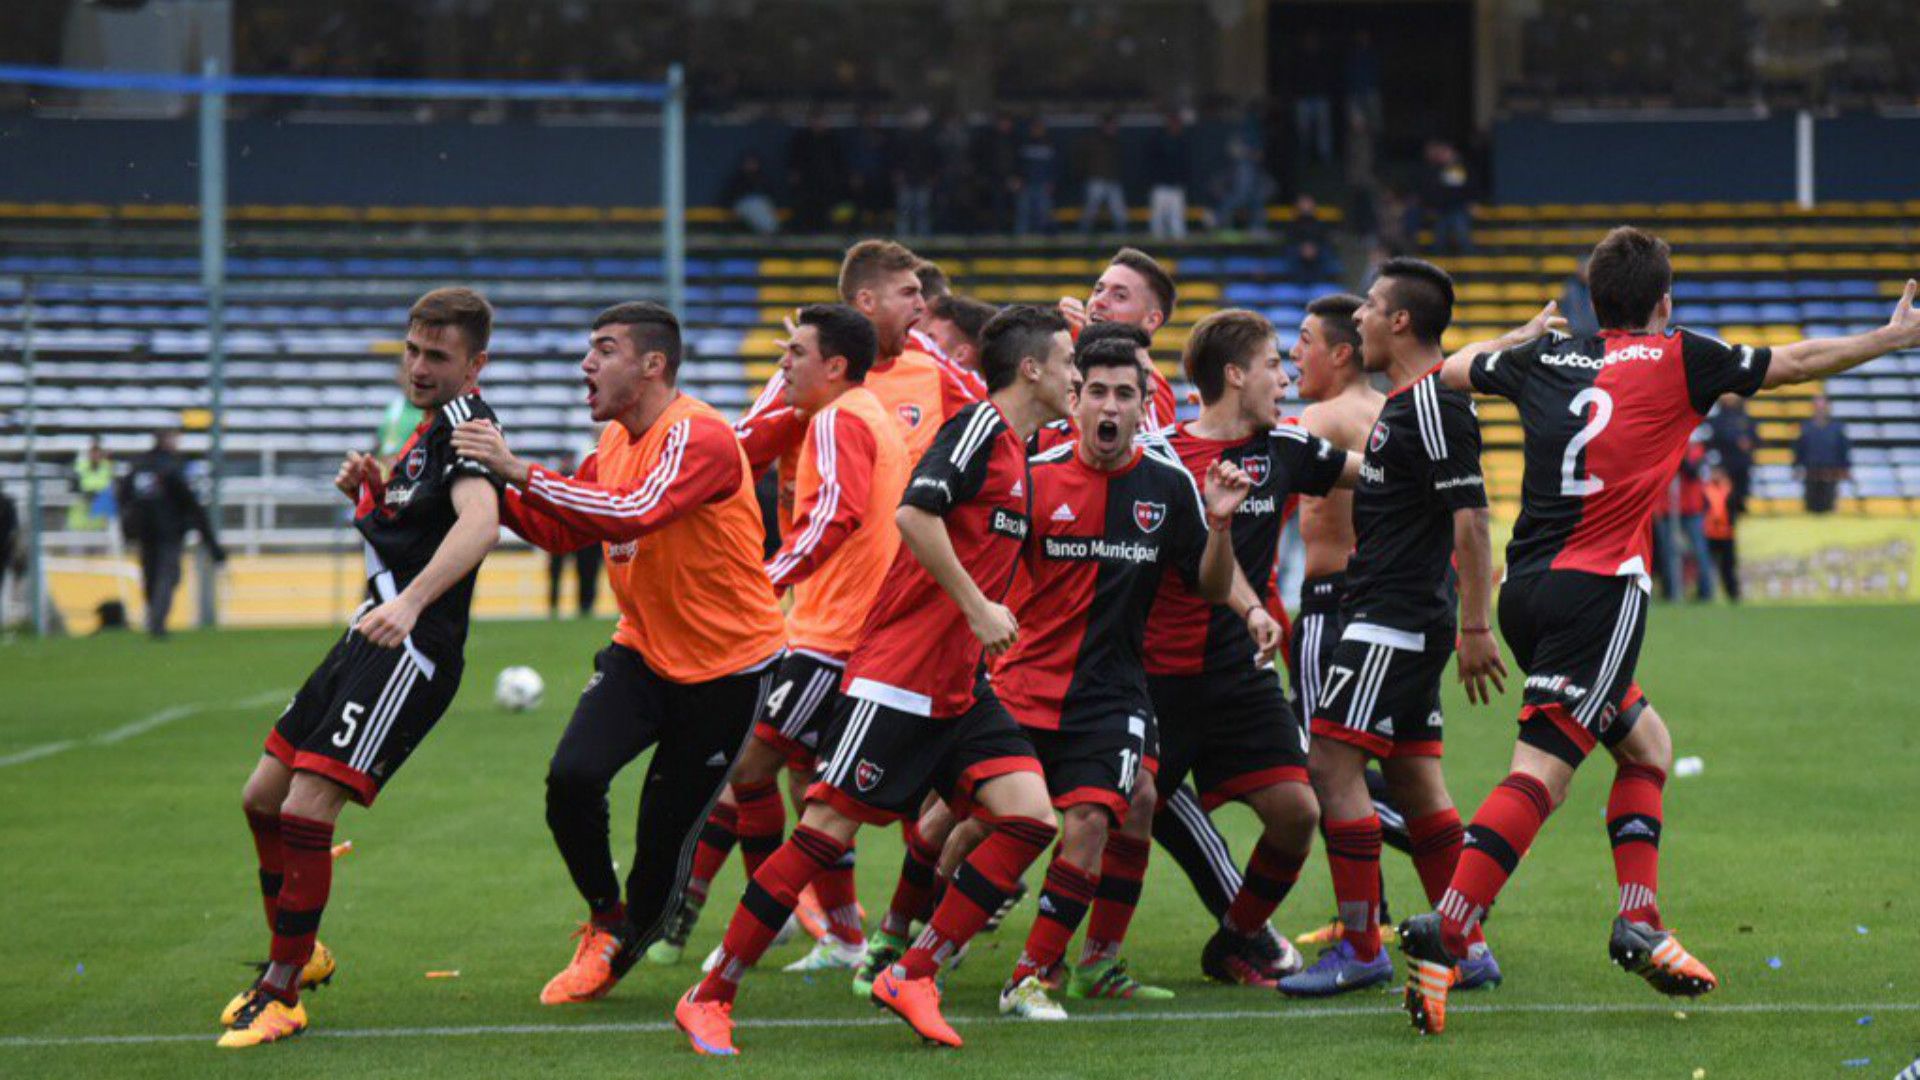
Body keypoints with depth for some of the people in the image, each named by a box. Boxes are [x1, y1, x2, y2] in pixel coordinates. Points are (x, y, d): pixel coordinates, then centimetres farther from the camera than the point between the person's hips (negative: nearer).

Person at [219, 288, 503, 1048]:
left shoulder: (463, 420, -13)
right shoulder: (428, 423, 18)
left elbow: (480, 523, -32)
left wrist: (409, 603, -45)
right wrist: (368, 487, 10)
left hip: (411, 648, -10)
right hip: (375, 637, 10)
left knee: (306, 808, -16)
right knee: (264, 796, 15)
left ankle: (282, 993, -5)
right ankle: (297, 955, 32)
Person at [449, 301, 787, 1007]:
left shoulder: (698, 436, -21)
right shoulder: (616, 442, 6)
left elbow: (635, 512, -38)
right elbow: (560, 530, 16)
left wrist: (521, 472, -38)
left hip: (728, 666, -6)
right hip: (643, 651, 6)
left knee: (667, 833, 0)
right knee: (572, 777, -16)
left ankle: (626, 944, 28)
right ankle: (604, 921, 7)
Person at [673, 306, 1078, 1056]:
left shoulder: (1017, 452, 17)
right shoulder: (979, 426, -10)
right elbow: (914, 514, -23)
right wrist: (979, 608, -21)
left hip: (958, 686, 9)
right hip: (899, 675, -9)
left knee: (1030, 817, -7)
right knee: (828, 829, -9)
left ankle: (913, 977, -2)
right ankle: (711, 995, 0)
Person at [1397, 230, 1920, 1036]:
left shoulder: (1545, 357, 14)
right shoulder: (1676, 361, 1)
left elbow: (1449, 370, 30)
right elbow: (1795, 363, 12)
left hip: (1528, 590, 7)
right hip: (1597, 590, -7)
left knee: (1646, 744, 21)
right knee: (1541, 772, -14)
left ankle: (1638, 923, 13)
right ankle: (1442, 936, -27)